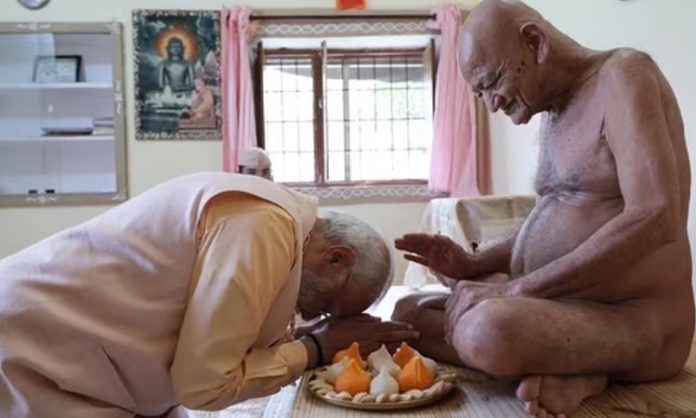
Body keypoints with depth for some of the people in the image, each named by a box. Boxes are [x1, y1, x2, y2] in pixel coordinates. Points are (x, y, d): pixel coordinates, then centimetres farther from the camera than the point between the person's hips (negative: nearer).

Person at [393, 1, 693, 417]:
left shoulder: (623, 74, -11)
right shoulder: (555, 113, 15)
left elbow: (654, 219, -25)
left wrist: (515, 289, -24)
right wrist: (472, 265, 6)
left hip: (635, 322, -10)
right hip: (563, 308, 10)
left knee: (488, 332, -37)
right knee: (410, 313, 4)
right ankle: (563, 370, -10)